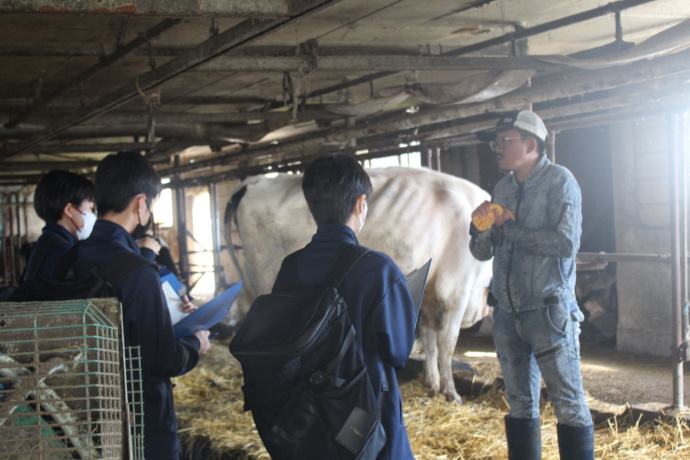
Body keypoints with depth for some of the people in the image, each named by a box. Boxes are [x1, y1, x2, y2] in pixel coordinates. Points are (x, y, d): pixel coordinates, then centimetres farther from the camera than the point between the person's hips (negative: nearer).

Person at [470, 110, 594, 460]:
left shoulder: (559, 181, -7)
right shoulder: (502, 189, 10)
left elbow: (566, 242, -20)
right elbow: (482, 252, 13)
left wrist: (508, 228, -13)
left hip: (549, 311, -6)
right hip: (507, 313, 6)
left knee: (569, 404, 0)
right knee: (520, 403, 14)